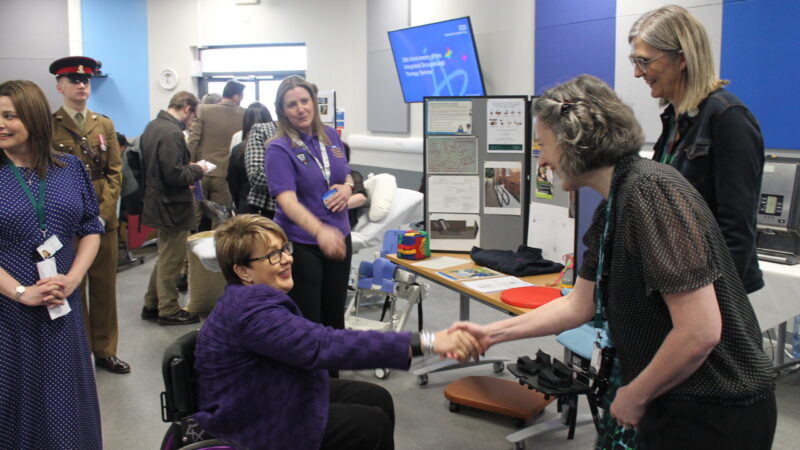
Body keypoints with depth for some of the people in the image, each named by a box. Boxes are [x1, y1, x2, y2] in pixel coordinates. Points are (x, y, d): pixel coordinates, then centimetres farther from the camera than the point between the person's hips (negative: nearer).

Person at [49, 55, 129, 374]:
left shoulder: (105, 125, 12)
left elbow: (115, 172, 7)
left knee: (105, 289, 9)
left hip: (104, 220, 4)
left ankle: (105, 351, 20)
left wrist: (103, 212, -6)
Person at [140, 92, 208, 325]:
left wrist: (188, 168, 12)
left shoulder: (153, 125, 8)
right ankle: (169, 310, 17)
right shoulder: (172, 132, -23)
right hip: (172, 206, -10)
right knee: (171, 259, 4)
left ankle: (151, 305, 30)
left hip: (157, 200, 10)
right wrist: (197, 170, -10)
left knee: (166, 256, 22)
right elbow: (174, 174, -27)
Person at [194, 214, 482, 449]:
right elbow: (324, 346, -39)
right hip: (251, 423, -10)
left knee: (377, 399, 7)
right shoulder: (252, 311, -30)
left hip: (269, 397, 10)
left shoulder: (251, 297, 4)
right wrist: (426, 342, -43)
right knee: (374, 426, -10)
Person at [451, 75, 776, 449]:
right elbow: (579, 304, 14)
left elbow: (700, 332, -27)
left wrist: (634, 396, -13)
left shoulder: (650, 193, -23)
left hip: (714, 416, -8)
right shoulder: (611, 207, 6)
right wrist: (492, 333, 14)